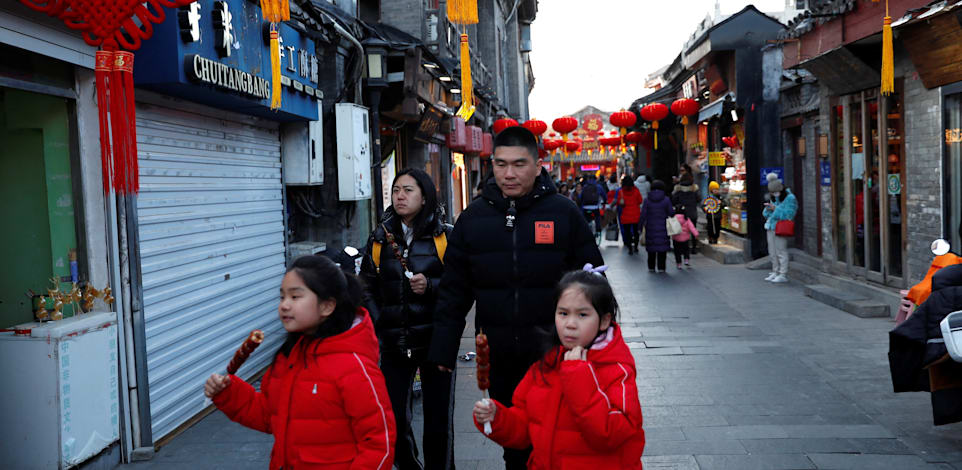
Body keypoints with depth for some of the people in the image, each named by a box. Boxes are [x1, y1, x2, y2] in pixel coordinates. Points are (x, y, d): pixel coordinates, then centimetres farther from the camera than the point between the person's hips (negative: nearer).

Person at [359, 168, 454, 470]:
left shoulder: (444, 236, -1)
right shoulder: (380, 238, 8)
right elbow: (368, 288, 14)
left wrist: (430, 286, -18)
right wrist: (377, 325, 2)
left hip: (434, 340, -2)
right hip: (394, 343, 3)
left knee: (438, 420, 1)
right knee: (394, 418, 5)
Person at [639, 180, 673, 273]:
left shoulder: (647, 200, -5)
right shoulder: (666, 200, -6)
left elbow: (643, 215, -6)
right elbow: (671, 213, -3)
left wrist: (640, 226, 1)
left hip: (650, 228, 1)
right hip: (663, 228, -1)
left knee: (651, 248, 11)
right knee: (662, 248, 5)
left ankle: (651, 267, 13)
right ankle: (661, 267, 4)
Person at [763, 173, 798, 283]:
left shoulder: (790, 198, -8)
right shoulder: (773, 198, 16)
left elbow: (788, 215, -18)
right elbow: (765, 214, 19)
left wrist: (775, 209, -17)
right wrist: (768, 209, -4)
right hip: (770, 227, 8)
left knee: (781, 251, -8)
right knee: (772, 252, 12)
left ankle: (783, 275, -4)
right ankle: (775, 272, 21)